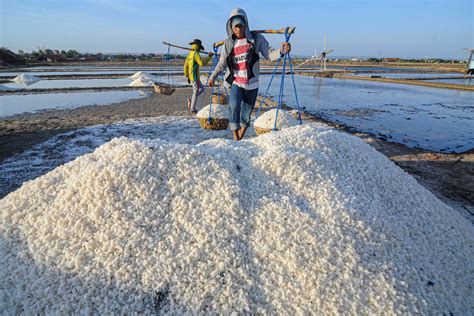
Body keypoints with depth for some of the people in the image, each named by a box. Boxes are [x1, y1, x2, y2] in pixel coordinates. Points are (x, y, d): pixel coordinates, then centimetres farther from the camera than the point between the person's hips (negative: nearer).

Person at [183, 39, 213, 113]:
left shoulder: (189, 54, 14)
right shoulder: (196, 54, -13)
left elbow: (186, 66, 17)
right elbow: (202, 63, -25)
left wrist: (187, 76, 22)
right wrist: (209, 56, -16)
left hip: (191, 76, 9)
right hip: (195, 76, -9)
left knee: (201, 88, 22)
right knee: (195, 93, -1)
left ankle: (190, 99, 11)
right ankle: (192, 109, 3)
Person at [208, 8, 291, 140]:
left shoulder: (257, 39, -2)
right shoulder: (229, 43, 4)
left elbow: (269, 54, -6)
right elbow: (222, 63, 15)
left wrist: (281, 51, -26)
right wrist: (213, 77, 22)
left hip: (252, 84, 0)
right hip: (236, 83, 0)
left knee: (246, 115, 6)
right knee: (235, 105, -27)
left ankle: (240, 139, 25)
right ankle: (235, 138, -19)